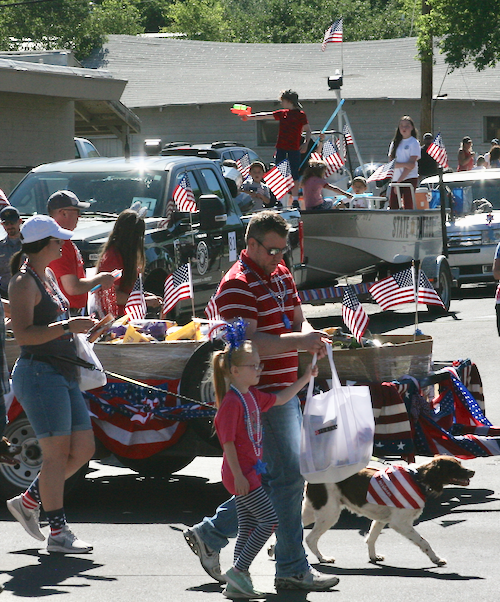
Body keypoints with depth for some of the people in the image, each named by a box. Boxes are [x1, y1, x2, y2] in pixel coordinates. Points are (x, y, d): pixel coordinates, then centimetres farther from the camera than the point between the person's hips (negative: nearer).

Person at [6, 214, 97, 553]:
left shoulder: (48, 276, 17)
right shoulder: (24, 282, -11)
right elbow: (23, 334, -21)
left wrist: (79, 329, 20)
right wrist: (66, 327, -24)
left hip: (64, 374, 10)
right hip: (40, 375, -10)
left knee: (83, 449, 8)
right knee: (57, 452, -10)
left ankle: (28, 501, 19)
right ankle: (58, 533, -6)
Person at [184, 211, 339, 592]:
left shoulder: (281, 275, 16)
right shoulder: (238, 285, -14)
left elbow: (297, 318, 20)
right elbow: (247, 343, -23)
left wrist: (310, 334, -4)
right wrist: (298, 341, -32)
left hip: (284, 390, 10)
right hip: (262, 394, -10)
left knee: (271, 478, 14)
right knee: (288, 477, -8)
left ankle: (210, 535, 24)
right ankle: (293, 570, -2)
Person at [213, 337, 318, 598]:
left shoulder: (253, 396, 12)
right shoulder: (231, 402, -17)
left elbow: (280, 399, 27)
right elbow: (228, 442, -19)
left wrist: (305, 378, 21)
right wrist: (238, 476, -22)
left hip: (249, 472, 10)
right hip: (241, 474, -10)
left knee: (248, 527, 9)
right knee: (270, 520, -10)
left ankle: (236, 583, 11)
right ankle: (238, 571, -5)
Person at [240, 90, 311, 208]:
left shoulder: (301, 115, -2)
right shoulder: (282, 113, 13)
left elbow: (308, 130, -1)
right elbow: (265, 116, 13)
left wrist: (305, 144, -13)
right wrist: (249, 117, 10)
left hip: (294, 148, -5)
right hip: (281, 148, 5)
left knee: (295, 174, -2)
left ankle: (295, 200, 3)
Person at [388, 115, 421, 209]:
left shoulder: (414, 143, 2)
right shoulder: (395, 143, 16)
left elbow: (412, 164, -7)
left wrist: (399, 181, -12)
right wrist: (404, 164, -14)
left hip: (409, 178, -5)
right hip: (396, 179, 5)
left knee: (408, 207, -9)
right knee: (393, 207, -3)